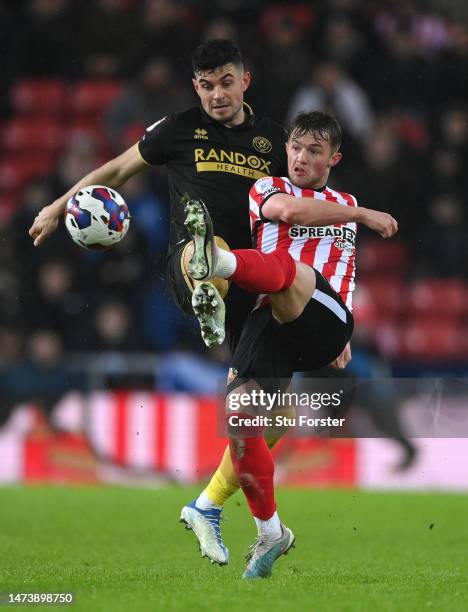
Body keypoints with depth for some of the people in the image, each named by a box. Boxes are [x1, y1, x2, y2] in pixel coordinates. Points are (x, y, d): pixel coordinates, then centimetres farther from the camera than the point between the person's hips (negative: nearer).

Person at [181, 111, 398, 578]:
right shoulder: (267, 189, 19)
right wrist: (362, 215, -5)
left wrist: (344, 337, 31)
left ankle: (218, 261, -70)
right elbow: (289, 211, -6)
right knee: (238, 414, -12)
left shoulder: (347, 205, 30)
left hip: (324, 323, -1)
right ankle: (270, 532, 5)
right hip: (270, 321, 1)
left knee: (285, 268, -35)